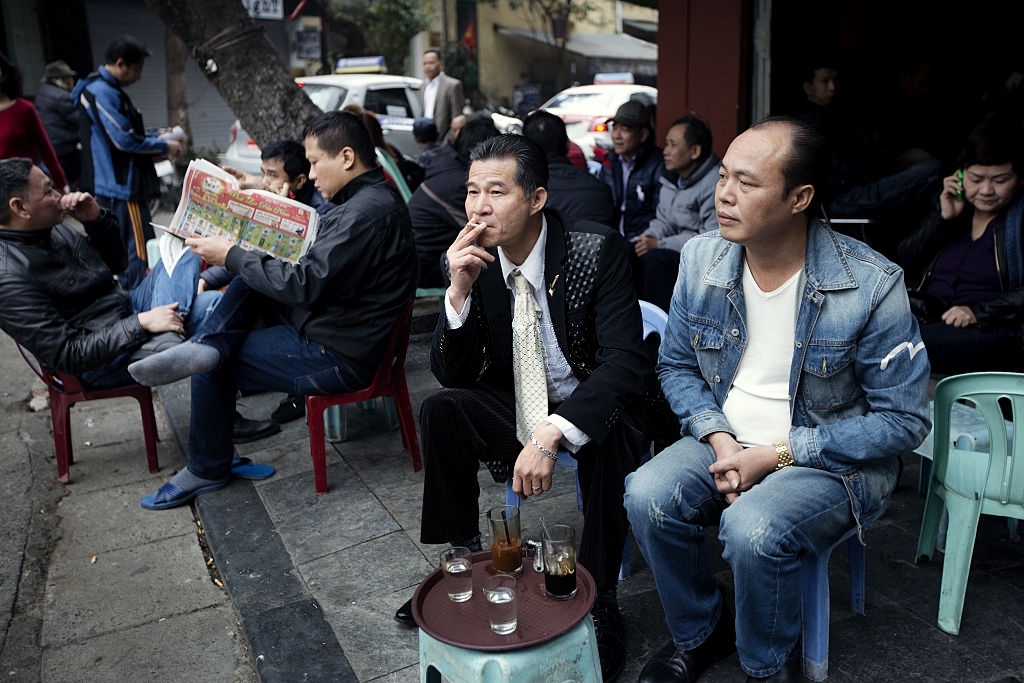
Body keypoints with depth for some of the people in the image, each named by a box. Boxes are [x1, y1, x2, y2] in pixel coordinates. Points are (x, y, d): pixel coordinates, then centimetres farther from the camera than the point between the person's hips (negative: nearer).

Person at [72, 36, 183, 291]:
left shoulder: (109, 90, 16)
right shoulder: (101, 92, -17)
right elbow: (124, 140, -21)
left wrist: (157, 136, 10)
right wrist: (164, 146, -10)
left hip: (115, 184, 11)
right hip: (121, 186, -11)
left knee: (122, 248, 18)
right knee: (139, 250, -9)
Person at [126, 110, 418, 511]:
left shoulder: (366, 213, -24)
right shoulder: (370, 197, 9)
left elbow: (306, 284, -26)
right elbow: (317, 263, 15)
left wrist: (231, 256, -16)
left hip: (336, 357, -10)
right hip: (332, 320, 10)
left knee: (213, 366, 2)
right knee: (248, 280, 7)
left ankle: (207, 470, 19)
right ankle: (206, 346, -10)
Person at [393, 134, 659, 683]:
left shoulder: (598, 250, -19)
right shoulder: (473, 258, -7)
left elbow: (625, 361, -27)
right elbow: (451, 376, -7)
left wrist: (551, 434, -40)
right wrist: (459, 289, -23)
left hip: (593, 407, -4)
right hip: (518, 406, 5)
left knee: (609, 437, -35)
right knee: (440, 410, -16)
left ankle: (598, 601, -12)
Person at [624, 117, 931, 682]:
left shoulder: (871, 286, -17)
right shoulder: (700, 259, -5)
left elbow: (903, 419, -12)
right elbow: (676, 365, 6)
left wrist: (778, 454, -18)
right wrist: (718, 437, -12)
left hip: (832, 459, -4)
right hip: (725, 441, 4)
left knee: (753, 528, -32)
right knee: (648, 496, -23)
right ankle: (699, 634, 7)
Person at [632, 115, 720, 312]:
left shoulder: (716, 184, -18)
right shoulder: (672, 177, 9)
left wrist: (659, 244, -22)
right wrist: (648, 237, -8)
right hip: (677, 249, 8)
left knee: (656, 258, -30)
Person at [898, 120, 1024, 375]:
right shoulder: (952, 204, 19)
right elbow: (906, 261, 11)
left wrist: (979, 312, -20)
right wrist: (944, 218, 2)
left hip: (989, 331, -4)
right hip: (922, 315, 5)